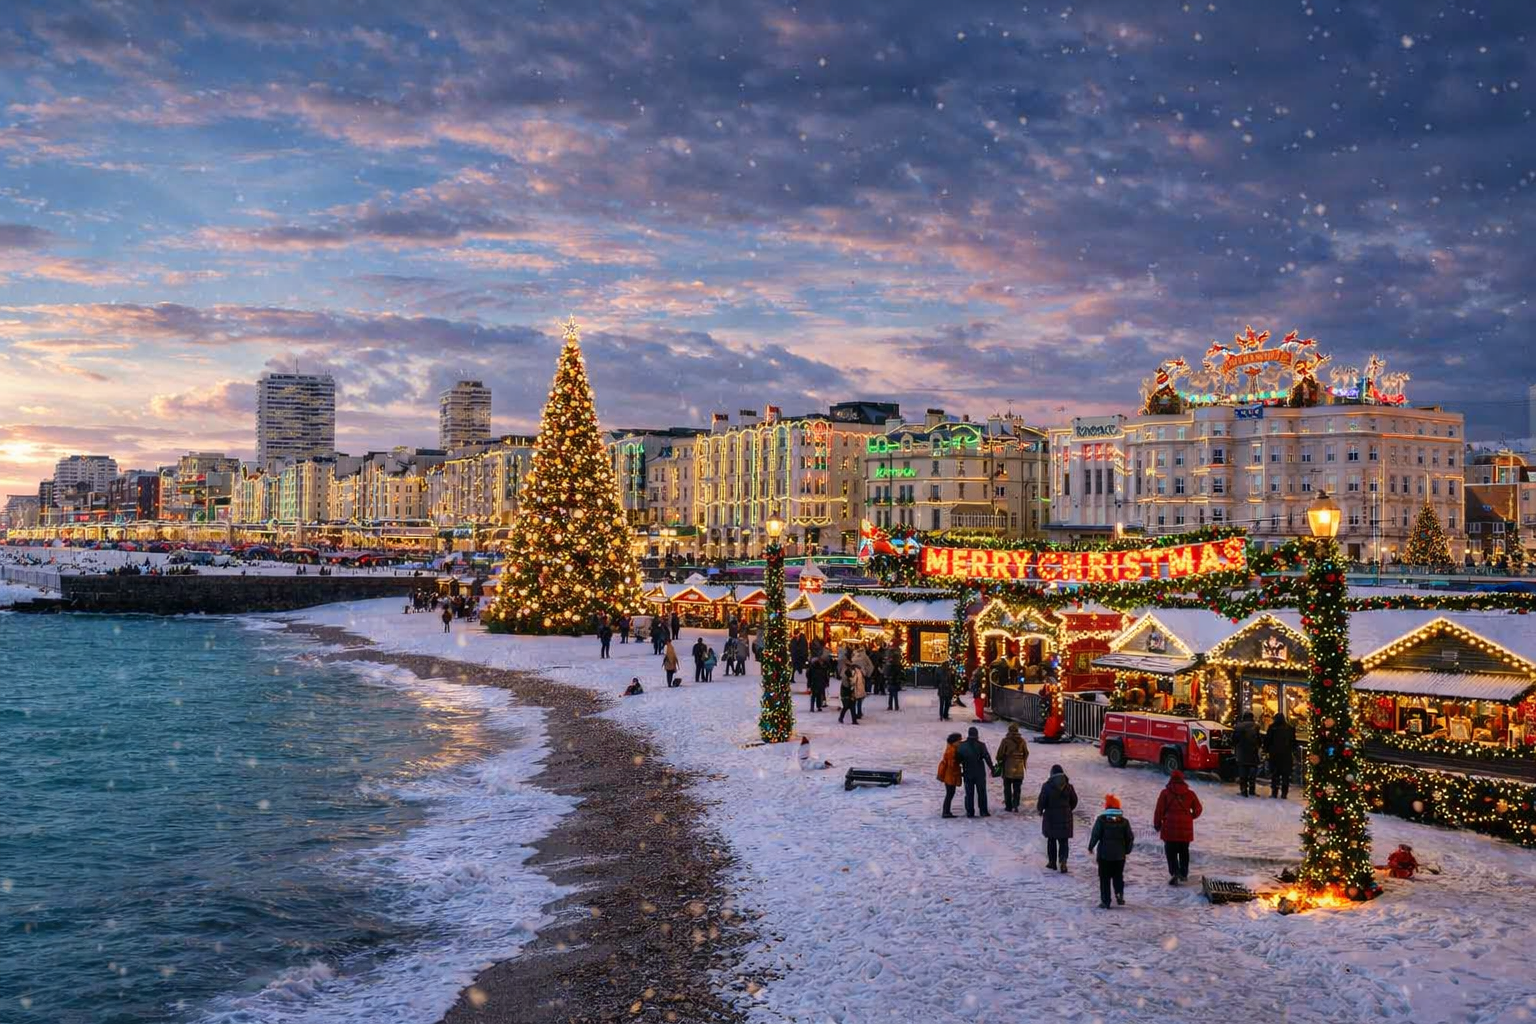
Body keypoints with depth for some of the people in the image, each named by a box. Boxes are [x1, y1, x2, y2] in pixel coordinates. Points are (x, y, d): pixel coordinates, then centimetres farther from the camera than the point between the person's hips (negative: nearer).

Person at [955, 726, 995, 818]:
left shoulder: (962, 746, -2)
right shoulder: (981, 745, -10)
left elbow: (958, 759, 2)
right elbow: (987, 758, -12)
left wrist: (959, 770, 14)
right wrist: (992, 768, -3)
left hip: (967, 773, 2)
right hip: (980, 773, -2)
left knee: (969, 793, 8)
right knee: (981, 792, 9)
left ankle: (970, 812, 7)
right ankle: (983, 811, 9)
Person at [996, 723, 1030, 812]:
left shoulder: (1006, 741, -11)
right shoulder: (1022, 741, 0)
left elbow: (1000, 754, -8)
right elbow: (1026, 753, 9)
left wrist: (999, 762, 10)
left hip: (1008, 768, -3)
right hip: (1019, 769, 3)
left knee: (1007, 787, 8)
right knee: (1017, 788, 9)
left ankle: (1008, 806, 10)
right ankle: (1015, 805, 2)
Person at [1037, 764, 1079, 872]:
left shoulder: (1047, 786, -14)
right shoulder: (1068, 786, -4)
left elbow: (1041, 802, -12)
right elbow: (1074, 801, 6)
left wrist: (1040, 810, 8)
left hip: (1051, 818, -2)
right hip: (1065, 817, 2)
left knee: (1051, 840, 14)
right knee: (1063, 841, 7)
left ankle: (1052, 862, 22)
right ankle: (1063, 861, -10)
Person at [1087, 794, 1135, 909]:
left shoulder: (1101, 820, -9)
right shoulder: (1124, 822, 0)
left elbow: (1095, 835, -10)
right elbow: (1130, 837, 4)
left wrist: (1090, 847, 4)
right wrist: (1127, 850, 18)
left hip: (1104, 854, -2)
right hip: (1120, 854, 3)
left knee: (1104, 878, 4)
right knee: (1118, 876, 17)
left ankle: (1105, 901, 3)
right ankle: (1119, 894, -3)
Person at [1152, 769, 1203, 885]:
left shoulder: (1165, 793, -3)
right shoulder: (1190, 793, 6)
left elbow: (1159, 811, -4)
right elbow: (1198, 809, 11)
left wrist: (1157, 825, 7)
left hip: (1170, 828, -3)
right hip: (1186, 828, 3)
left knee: (1171, 852, 2)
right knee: (1184, 852, 17)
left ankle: (1174, 873, -15)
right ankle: (1184, 874, 23)